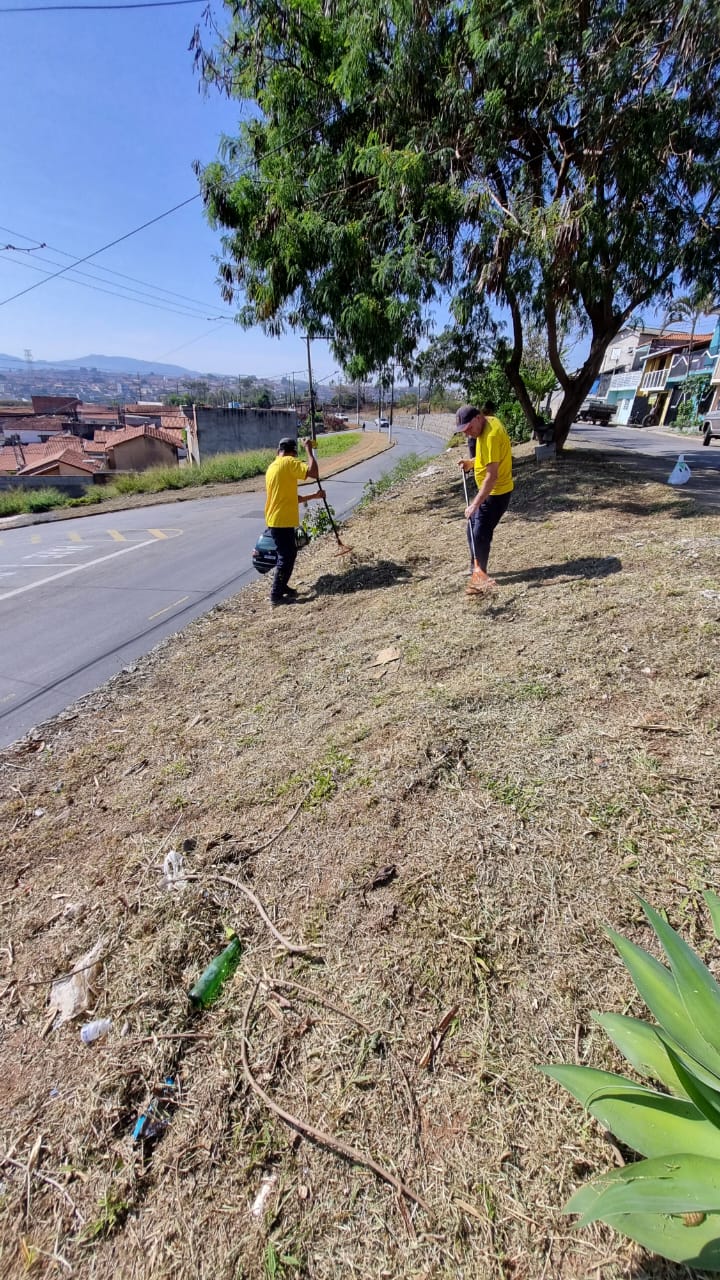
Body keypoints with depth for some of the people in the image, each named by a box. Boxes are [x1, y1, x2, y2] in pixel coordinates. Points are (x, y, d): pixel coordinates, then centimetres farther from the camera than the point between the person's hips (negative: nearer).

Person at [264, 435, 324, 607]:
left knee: (289, 554, 20)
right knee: (286, 557, -2)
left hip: (276, 520, 9)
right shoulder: (288, 462, -11)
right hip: (282, 521, -9)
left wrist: (313, 496, 18)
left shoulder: (272, 467, 18)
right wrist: (309, 449, -11)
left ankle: (282, 586, 31)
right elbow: (314, 473, -23)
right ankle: (276, 595, 4)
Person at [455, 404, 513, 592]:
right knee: (472, 527, 16)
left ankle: (479, 572, 13)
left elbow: (492, 476, -31)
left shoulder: (491, 435, -27)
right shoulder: (487, 423, 3)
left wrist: (475, 504, -33)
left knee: (480, 534, -5)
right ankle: (477, 568, 30)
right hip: (488, 490, 10)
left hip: (496, 492, -10)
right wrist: (472, 462, 5)